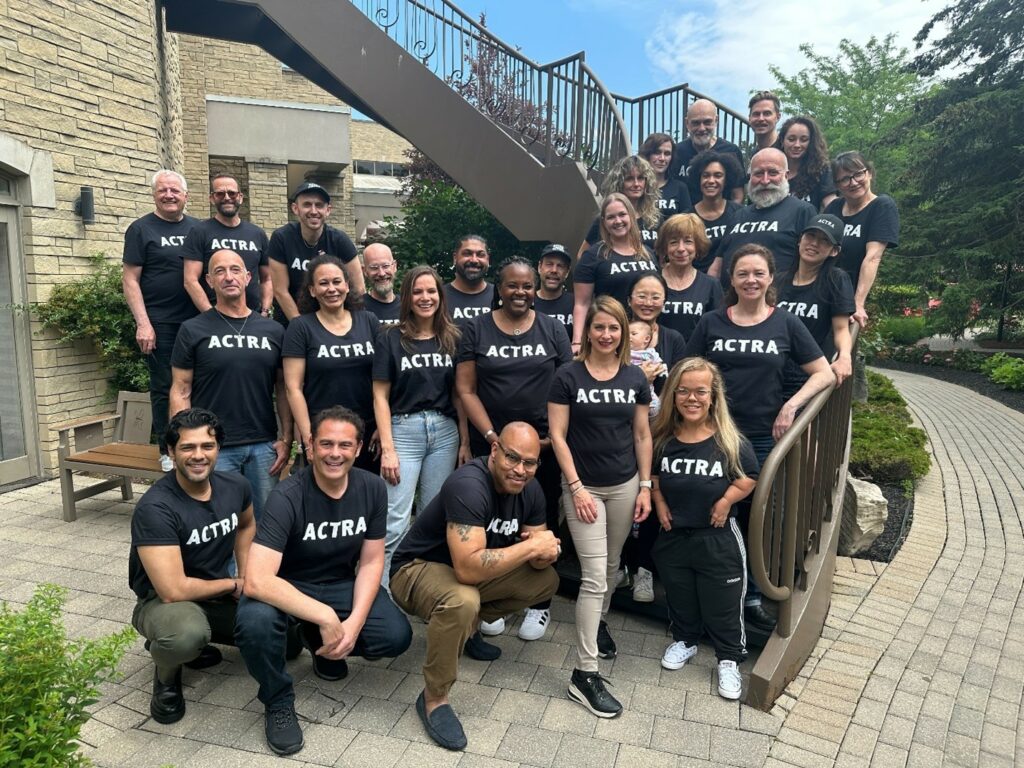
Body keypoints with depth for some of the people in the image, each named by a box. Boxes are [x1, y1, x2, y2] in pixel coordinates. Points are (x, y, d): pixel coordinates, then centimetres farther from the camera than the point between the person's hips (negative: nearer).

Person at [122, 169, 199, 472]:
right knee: (164, 388, 3)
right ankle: (168, 451, 13)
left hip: (196, 321, 3)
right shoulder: (141, 229, 1)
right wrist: (143, 323, -12)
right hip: (160, 324, -3)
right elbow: (130, 280, -3)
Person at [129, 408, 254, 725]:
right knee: (187, 634, -40)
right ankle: (167, 674, 0)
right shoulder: (155, 508, -26)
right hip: (164, 602, -6)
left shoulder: (235, 486, -8)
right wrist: (232, 585, -15)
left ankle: (196, 642, 15)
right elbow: (173, 590, -30)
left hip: (220, 596, 6)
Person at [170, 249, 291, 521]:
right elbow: (181, 391, 0)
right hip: (214, 448, -2)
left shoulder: (273, 331, 7)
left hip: (264, 446, 2)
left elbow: (283, 389, 9)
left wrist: (286, 439, 2)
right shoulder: (193, 330, 0)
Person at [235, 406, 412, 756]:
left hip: (340, 585, 4)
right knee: (255, 621, -36)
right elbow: (256, 581, -35)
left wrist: (354, 622, -20)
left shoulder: (372, 488, -13)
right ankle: (278, 702, -4)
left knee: (396, 636, -17)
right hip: (287, 588, -3)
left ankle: (320, 642, 14)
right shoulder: (287, 497, -26)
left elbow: (371, 561, -6)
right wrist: (325, 617, -37)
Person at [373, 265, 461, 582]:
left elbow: (459, 392, 11)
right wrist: (387, 448, -9)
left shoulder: (452, 338, 9)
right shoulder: (391, 337, 0)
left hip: (445, 432, 3)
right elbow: (381, 396, -2)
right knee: (395, 524, -6)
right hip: (404, 430, -3)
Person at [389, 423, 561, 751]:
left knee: (546, 580, 2)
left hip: (466, 570, 8)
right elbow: (469, 568, -41)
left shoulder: (530, 490, -8)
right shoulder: (468, 486, -33)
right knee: (463, 601, -38)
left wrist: (547, 551, -25)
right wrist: (531, 545, -33)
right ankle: (433, 698, -12)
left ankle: (466, 629, 18)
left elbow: (537, 560, -1)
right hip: (417, 569, -8)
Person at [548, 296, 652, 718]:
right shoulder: (568, 376, -8)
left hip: (625, 486, 4)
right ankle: (584, 674, 0)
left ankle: (599, 621, 46)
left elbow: (642, 434, 7)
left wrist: (645, 486, 4)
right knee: (594, 576, -7)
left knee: (611, 566, 18)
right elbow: (557, 436, -9)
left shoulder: (635, 377, 2)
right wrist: (577, 487, -13)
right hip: (583, 487, -4)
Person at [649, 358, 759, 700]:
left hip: (718, 537, -3)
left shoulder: (730, 440, -14)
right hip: (673, 534, 3)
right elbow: (651, 474, 11)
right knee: (679, 597, 21)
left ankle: (729, 660, 31)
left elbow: (750, 478, -2)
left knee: (723, 604, 10)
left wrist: (726, 500, -14)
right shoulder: (661, 438, -6)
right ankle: (684, 640, 45)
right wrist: (658, 502, -2)